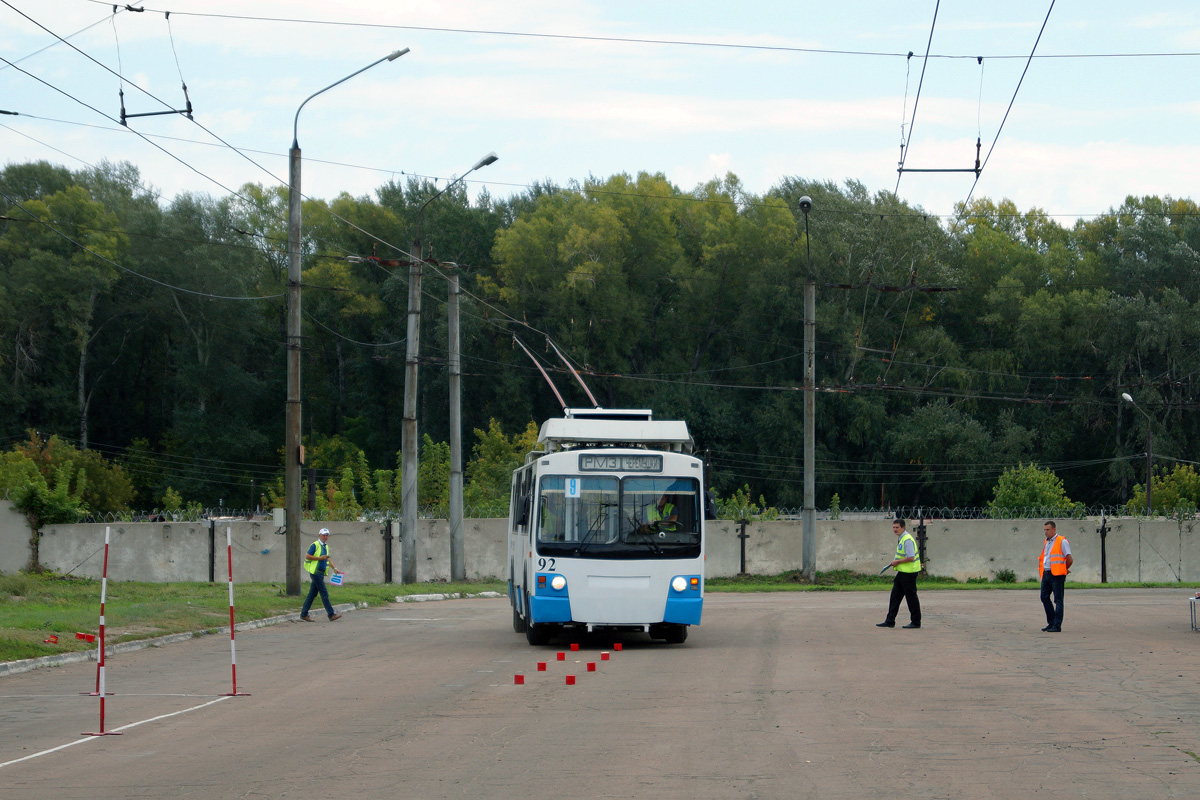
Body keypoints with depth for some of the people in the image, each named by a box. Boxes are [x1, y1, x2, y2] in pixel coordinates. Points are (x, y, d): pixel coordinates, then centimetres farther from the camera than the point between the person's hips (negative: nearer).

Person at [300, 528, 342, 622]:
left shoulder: (326, 546, 18)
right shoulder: (315, 545, -8)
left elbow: (327, 559, 27)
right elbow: (307, 556, -14)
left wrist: (334, 568, 16)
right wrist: (320, 558, -18)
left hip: (321, 573, 9)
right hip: (315, 571, -9)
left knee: (312, 594, 9)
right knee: (324, 594, -9)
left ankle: (304, 614, 12)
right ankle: (331, 615, -8)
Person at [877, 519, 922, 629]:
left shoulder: (907, 540, -19)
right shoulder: (900, 539, 14)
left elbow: (910, 557, -24)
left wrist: (897, 562, -14)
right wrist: (896, 562, 11)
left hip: (909, 572, -10)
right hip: (902, 571, 10)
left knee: (911, 597, -2)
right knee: (895, 595, 10)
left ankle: (916, 622, 7)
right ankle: (890, 621, 13)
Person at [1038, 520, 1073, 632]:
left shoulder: (1062, 542, -7)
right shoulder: (1046, 542, 17)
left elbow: (1070, 560, -7)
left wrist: (1065, 569, 8)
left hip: (1057, 575, -8)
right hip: (1046, 573, 8)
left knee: (1058, 600, -4)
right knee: (1044, 597, 8)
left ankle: (1057, 626, -3)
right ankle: (1051, 623, 17)